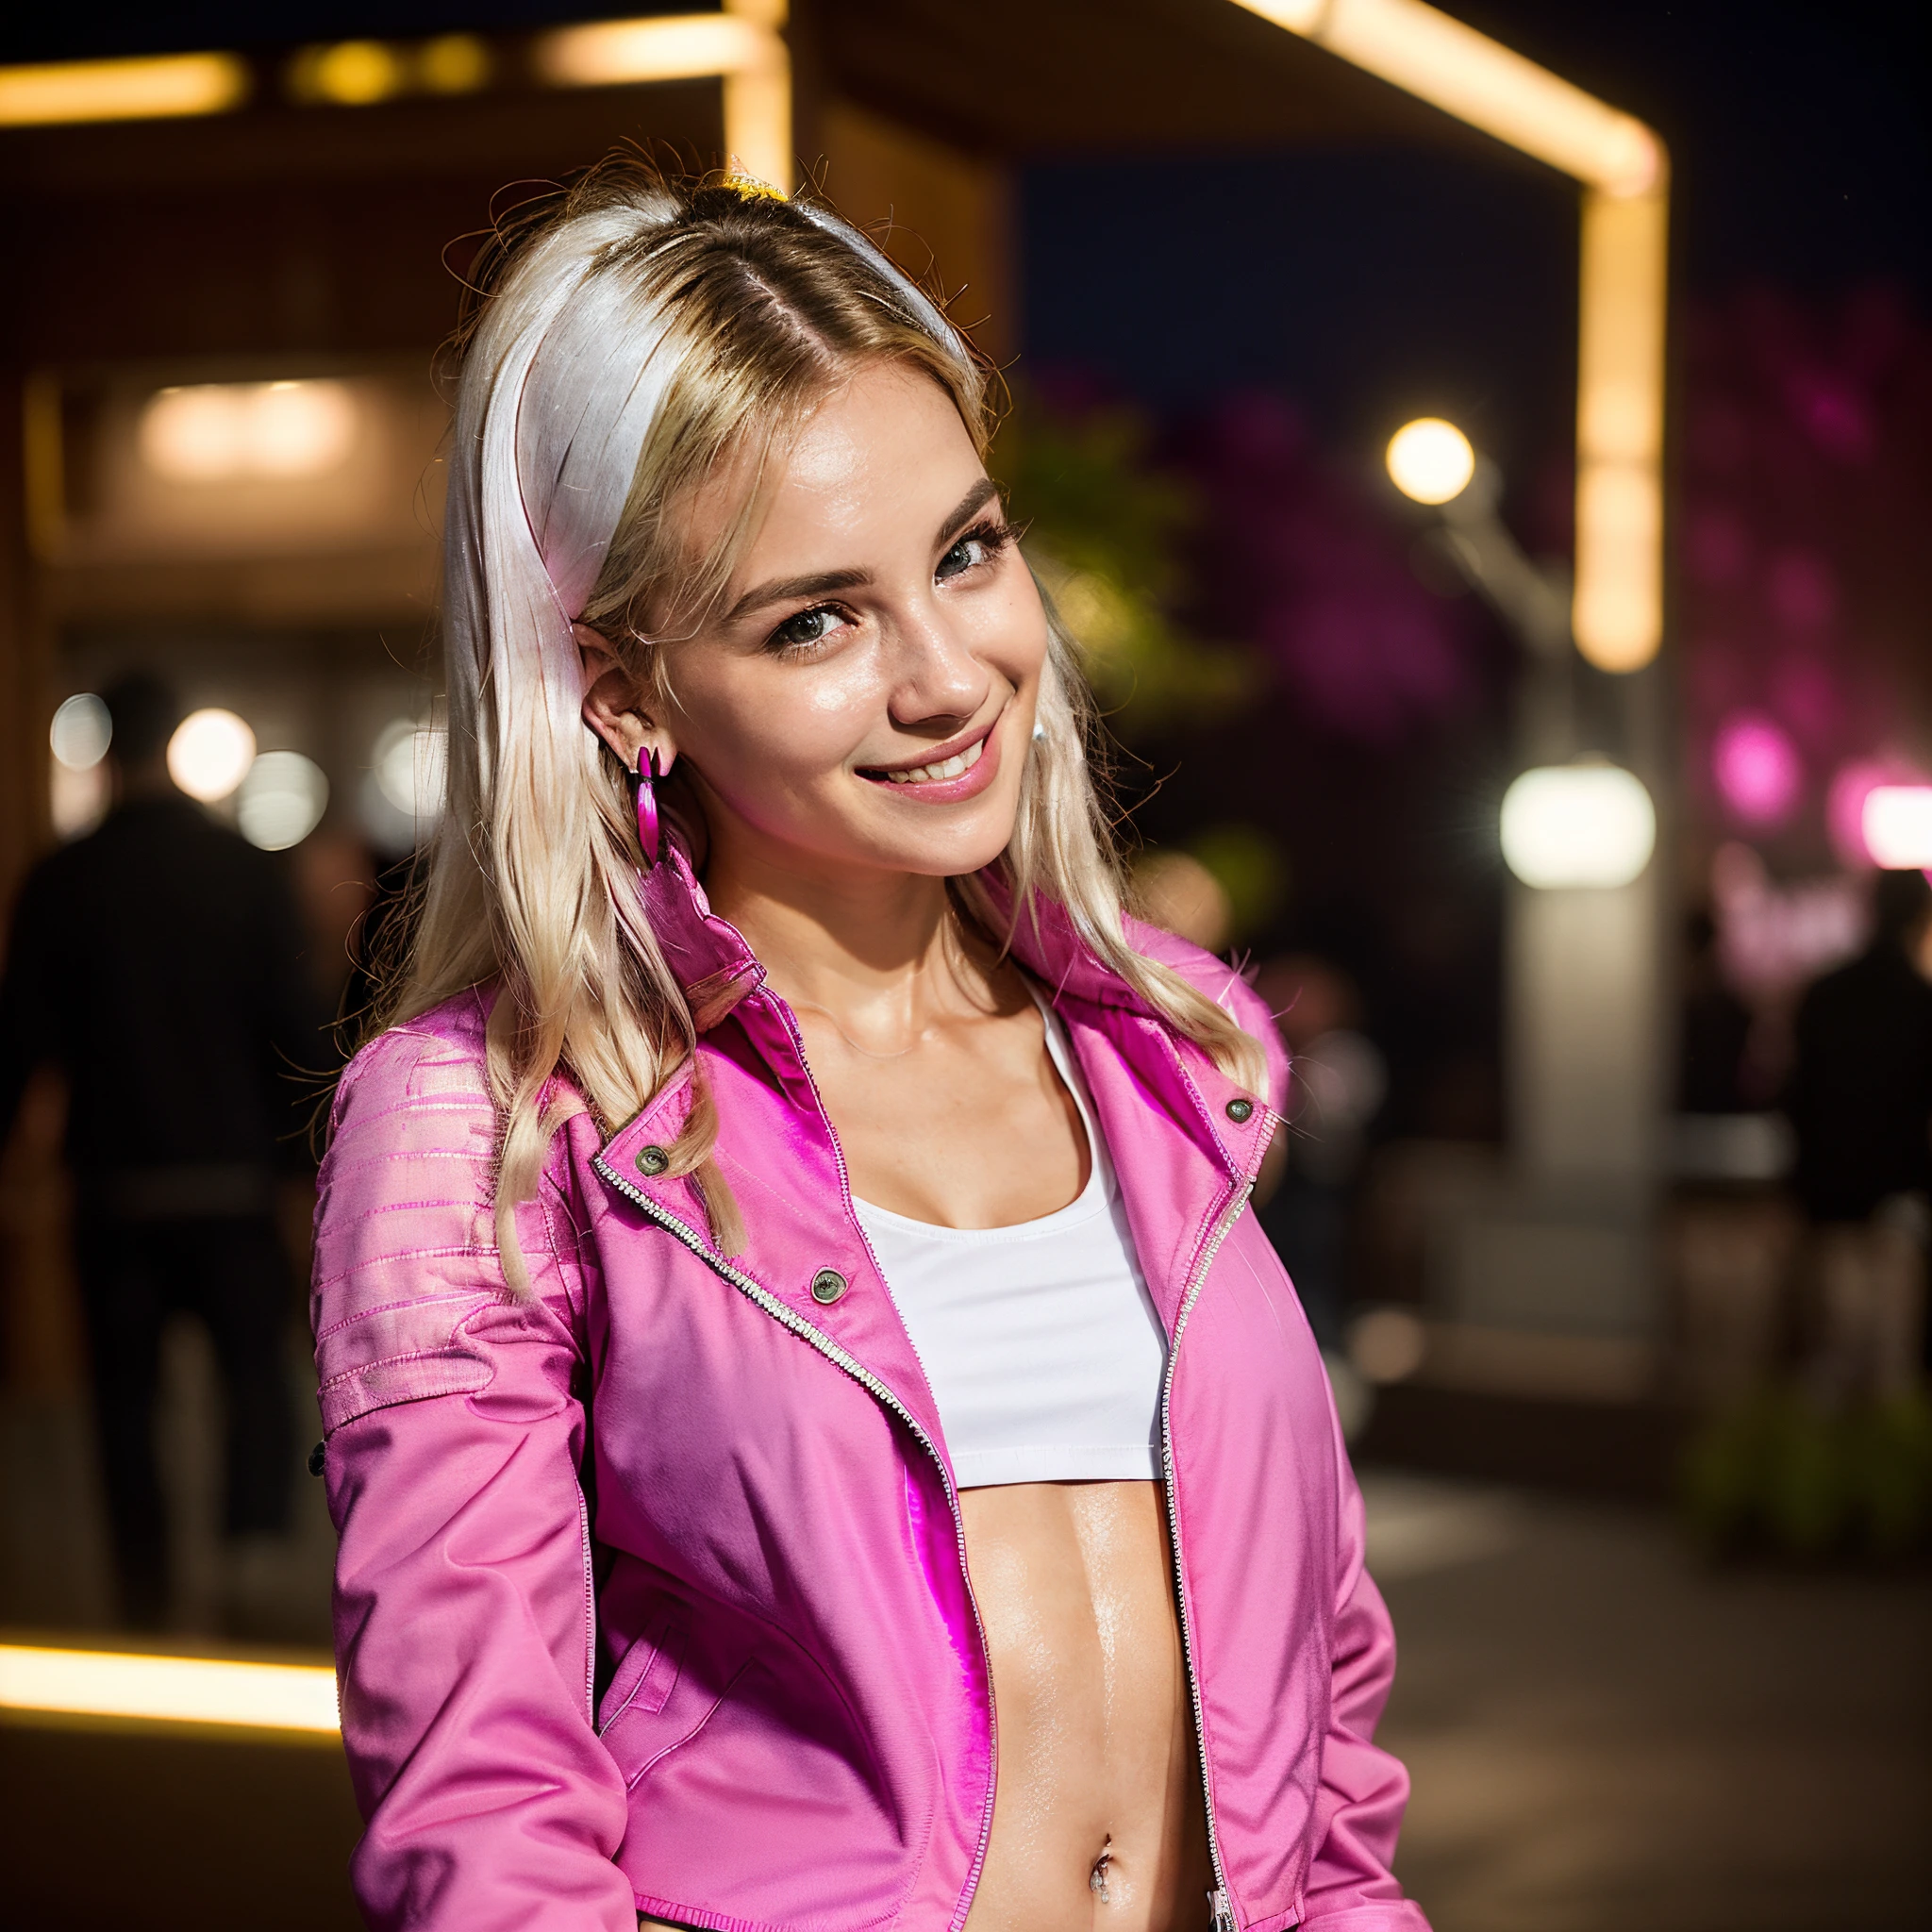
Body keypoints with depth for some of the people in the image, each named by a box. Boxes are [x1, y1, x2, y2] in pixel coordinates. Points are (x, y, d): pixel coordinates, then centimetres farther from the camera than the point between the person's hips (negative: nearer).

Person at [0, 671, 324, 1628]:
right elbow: (295, 1024, -3)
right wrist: (302, 1146, 8)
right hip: (232, 1173, 0)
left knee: (125, 1396, 10)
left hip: (114, 1181, 1)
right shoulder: (245, 869, -4)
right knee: (255, 1365, 12)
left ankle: (146, 1607, 13)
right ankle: (252, 1532, -11)